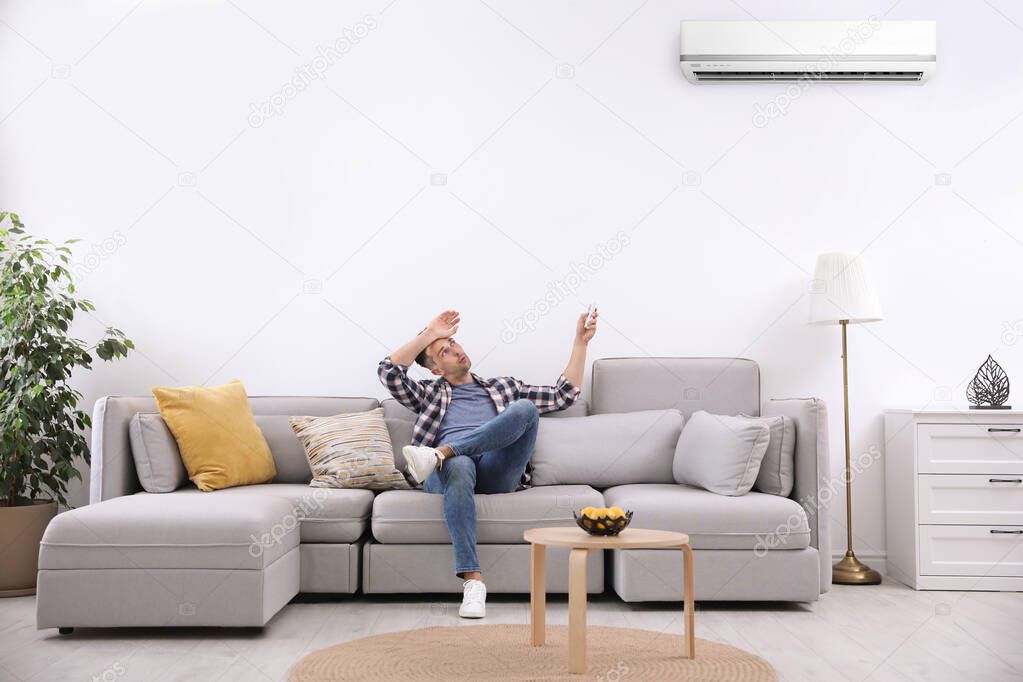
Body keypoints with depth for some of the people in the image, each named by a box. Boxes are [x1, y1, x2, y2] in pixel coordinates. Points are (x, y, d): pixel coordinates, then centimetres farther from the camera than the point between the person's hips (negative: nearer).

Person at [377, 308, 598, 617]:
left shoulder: (504, 387, 33)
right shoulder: (430, 392, 30)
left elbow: (563, 395, 25)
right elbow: (389, 371, 13)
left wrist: (580, 342, 19)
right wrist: (429, 334, 14)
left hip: (496, 472, 1)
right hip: (451, 467, -1)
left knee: (525, 408, -26)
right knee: (459, 467, -42)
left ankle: (440, 453, -38)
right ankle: (472, 580, -47)